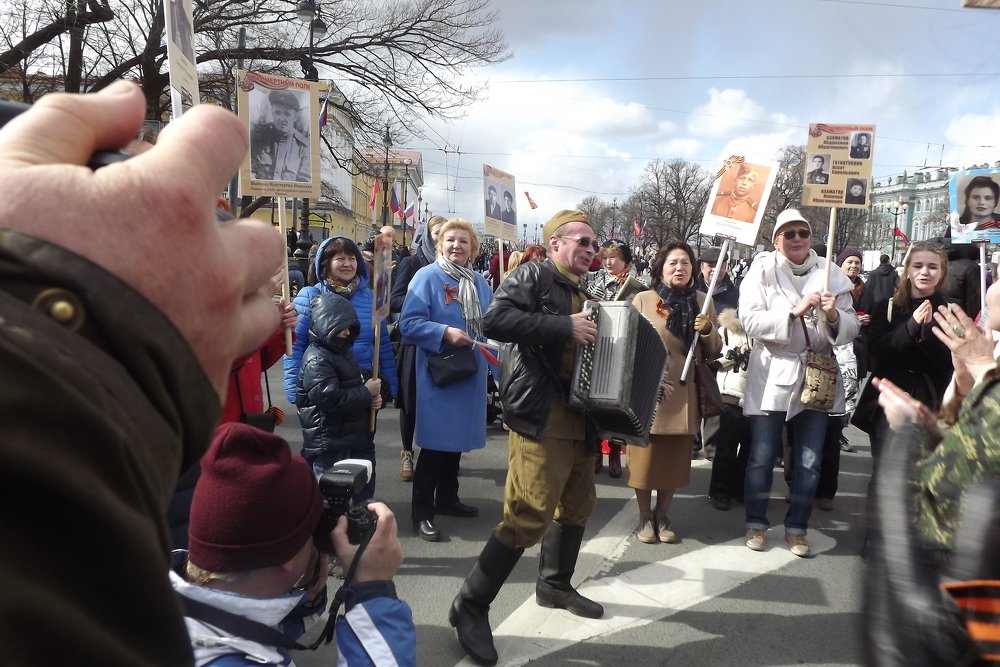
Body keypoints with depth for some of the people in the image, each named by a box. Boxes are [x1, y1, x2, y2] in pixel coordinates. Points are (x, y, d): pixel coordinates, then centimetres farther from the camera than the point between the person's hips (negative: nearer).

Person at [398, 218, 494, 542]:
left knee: (458, 436, 16)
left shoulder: (480, 283, 10)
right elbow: (409, 323, -15)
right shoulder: (427, 276, -9)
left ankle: (447, 498, 32)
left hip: (471, 372, 7)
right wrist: (445, 333, -25)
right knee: (435, 440, -4)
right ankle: (421, 511, 8)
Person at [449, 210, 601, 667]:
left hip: (579, 417, 9)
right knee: (528, 516, -12)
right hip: (540, 416, -9)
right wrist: (564, 327, -22)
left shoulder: (581, 297, 20)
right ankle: (470, 606, 1)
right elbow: (495, 320, -21)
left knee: (577, 505, 18)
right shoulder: (532, 276, -4)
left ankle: (555, 584, 39)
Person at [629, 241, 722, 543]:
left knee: (676, 459, 11)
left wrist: (708, 330, -10)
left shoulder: (702, 301, 6)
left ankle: (662, 515, 28)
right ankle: (645, 517, 22)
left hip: (685, 396, 3)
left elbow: (714, 352, 10)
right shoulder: (643, 299, -2)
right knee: (646, 457, 4)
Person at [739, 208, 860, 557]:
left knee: (809, 461, 7)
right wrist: (795, 311, -23)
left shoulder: (830, 275, 5)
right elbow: (751, 321, -14)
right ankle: (756, 524, 21)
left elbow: (851, 329, 3)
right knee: (762, 457, 4)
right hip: (772, 375, -2)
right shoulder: (761, 272, -2)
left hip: (816, 376, 2)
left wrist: (834, 316, -18)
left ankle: (797, 527, 23)